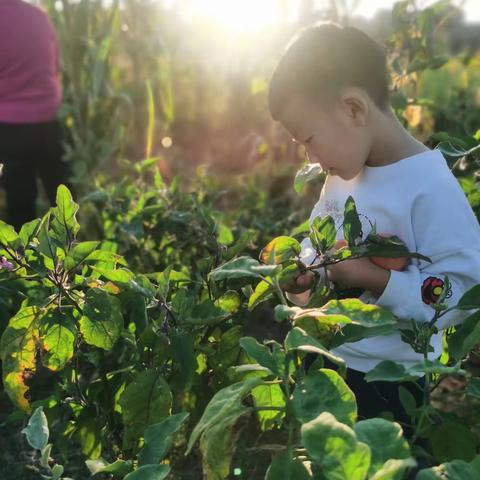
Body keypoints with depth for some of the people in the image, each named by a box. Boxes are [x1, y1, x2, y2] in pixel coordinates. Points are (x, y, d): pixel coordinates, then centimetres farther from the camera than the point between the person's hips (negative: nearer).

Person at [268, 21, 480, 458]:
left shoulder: (432, 187, -24)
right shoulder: (341, 173, 1)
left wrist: (371, 277, -30)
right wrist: (303, 274, -7)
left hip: (386, 382, -7)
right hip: (324, 364, 8)